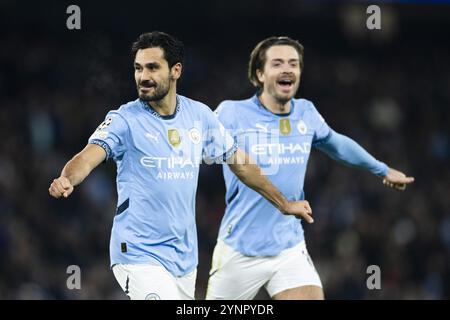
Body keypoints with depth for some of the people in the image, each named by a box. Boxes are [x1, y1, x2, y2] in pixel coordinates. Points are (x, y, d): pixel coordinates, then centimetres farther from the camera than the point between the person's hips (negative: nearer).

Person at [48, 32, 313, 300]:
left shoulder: (200, 115, 5)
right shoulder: (124, 120, -9)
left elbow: (240, 164, 17)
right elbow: (88, 157, -24)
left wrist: (284, 205, 24)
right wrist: (66, 180, -47)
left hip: (185, 256, 5)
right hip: (139, 255, -5)